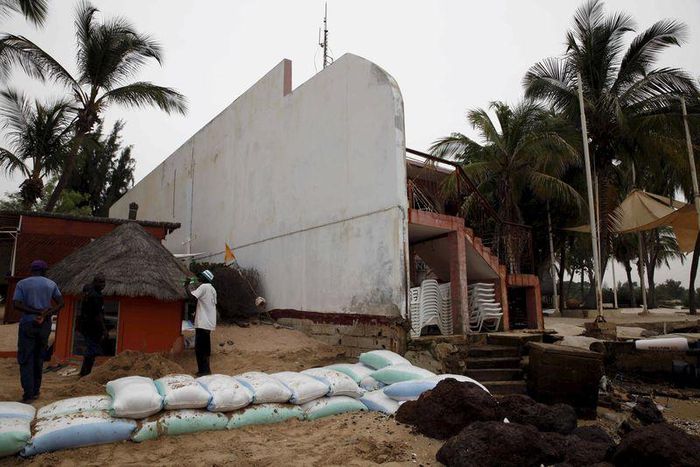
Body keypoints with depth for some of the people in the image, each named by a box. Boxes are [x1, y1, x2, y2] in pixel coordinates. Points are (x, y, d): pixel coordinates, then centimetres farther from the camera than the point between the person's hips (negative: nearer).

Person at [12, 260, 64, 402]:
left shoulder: (22, 284, -1)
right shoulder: (51, 284, 6)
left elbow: (16, 304, -12)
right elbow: (60, 303, 0)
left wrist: (37, 311, -12)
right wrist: (47, 314, -9)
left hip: (28, 324, -3)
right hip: (45, 325, 3)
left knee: (25, 359, -1)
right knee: (39, 358, 13)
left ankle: (28, 393, -8)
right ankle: (36, 390, 20)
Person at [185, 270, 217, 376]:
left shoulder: (204, 287, -12)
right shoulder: (212, 289, 14)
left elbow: (192, 295, -22)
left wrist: (187, 286, -5)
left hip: (202, 323, -9)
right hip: (209, 322, 9)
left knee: (199, 347, -3)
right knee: (205, 347, 15)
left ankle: (203, 370, -1)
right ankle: (206, 369, 21)